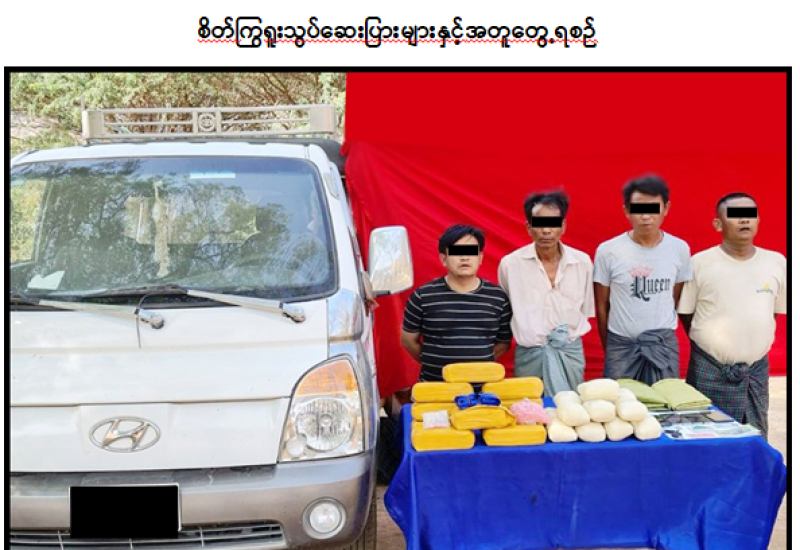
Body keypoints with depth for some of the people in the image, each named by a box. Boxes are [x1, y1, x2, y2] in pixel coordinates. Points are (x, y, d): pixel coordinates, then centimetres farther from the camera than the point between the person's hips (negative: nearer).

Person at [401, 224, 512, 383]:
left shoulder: (498, 297, 1)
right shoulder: (423, 297, -5)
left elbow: (503, 342, 11)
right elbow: (408, 340, 6)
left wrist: (480, 363, 3)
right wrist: (434, 364, 6)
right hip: (435, 387, -1)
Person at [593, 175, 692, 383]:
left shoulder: (680, 249, -2)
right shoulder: (608, 251, -8)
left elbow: (677, 301, 9)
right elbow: (602, 306, 2)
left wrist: (662, 335, 11)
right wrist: (609, 349, 7)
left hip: (664, 345, 2)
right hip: (621, 344, -1)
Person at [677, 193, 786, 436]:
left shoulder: (777, 262, 2)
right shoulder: (700, 263, -7)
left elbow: (777, 309, 15)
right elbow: (685, 312, 3)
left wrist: (753, 341, 10)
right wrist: (706, 343, 3)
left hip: (757, 370, 3)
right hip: (710, 371, -3)